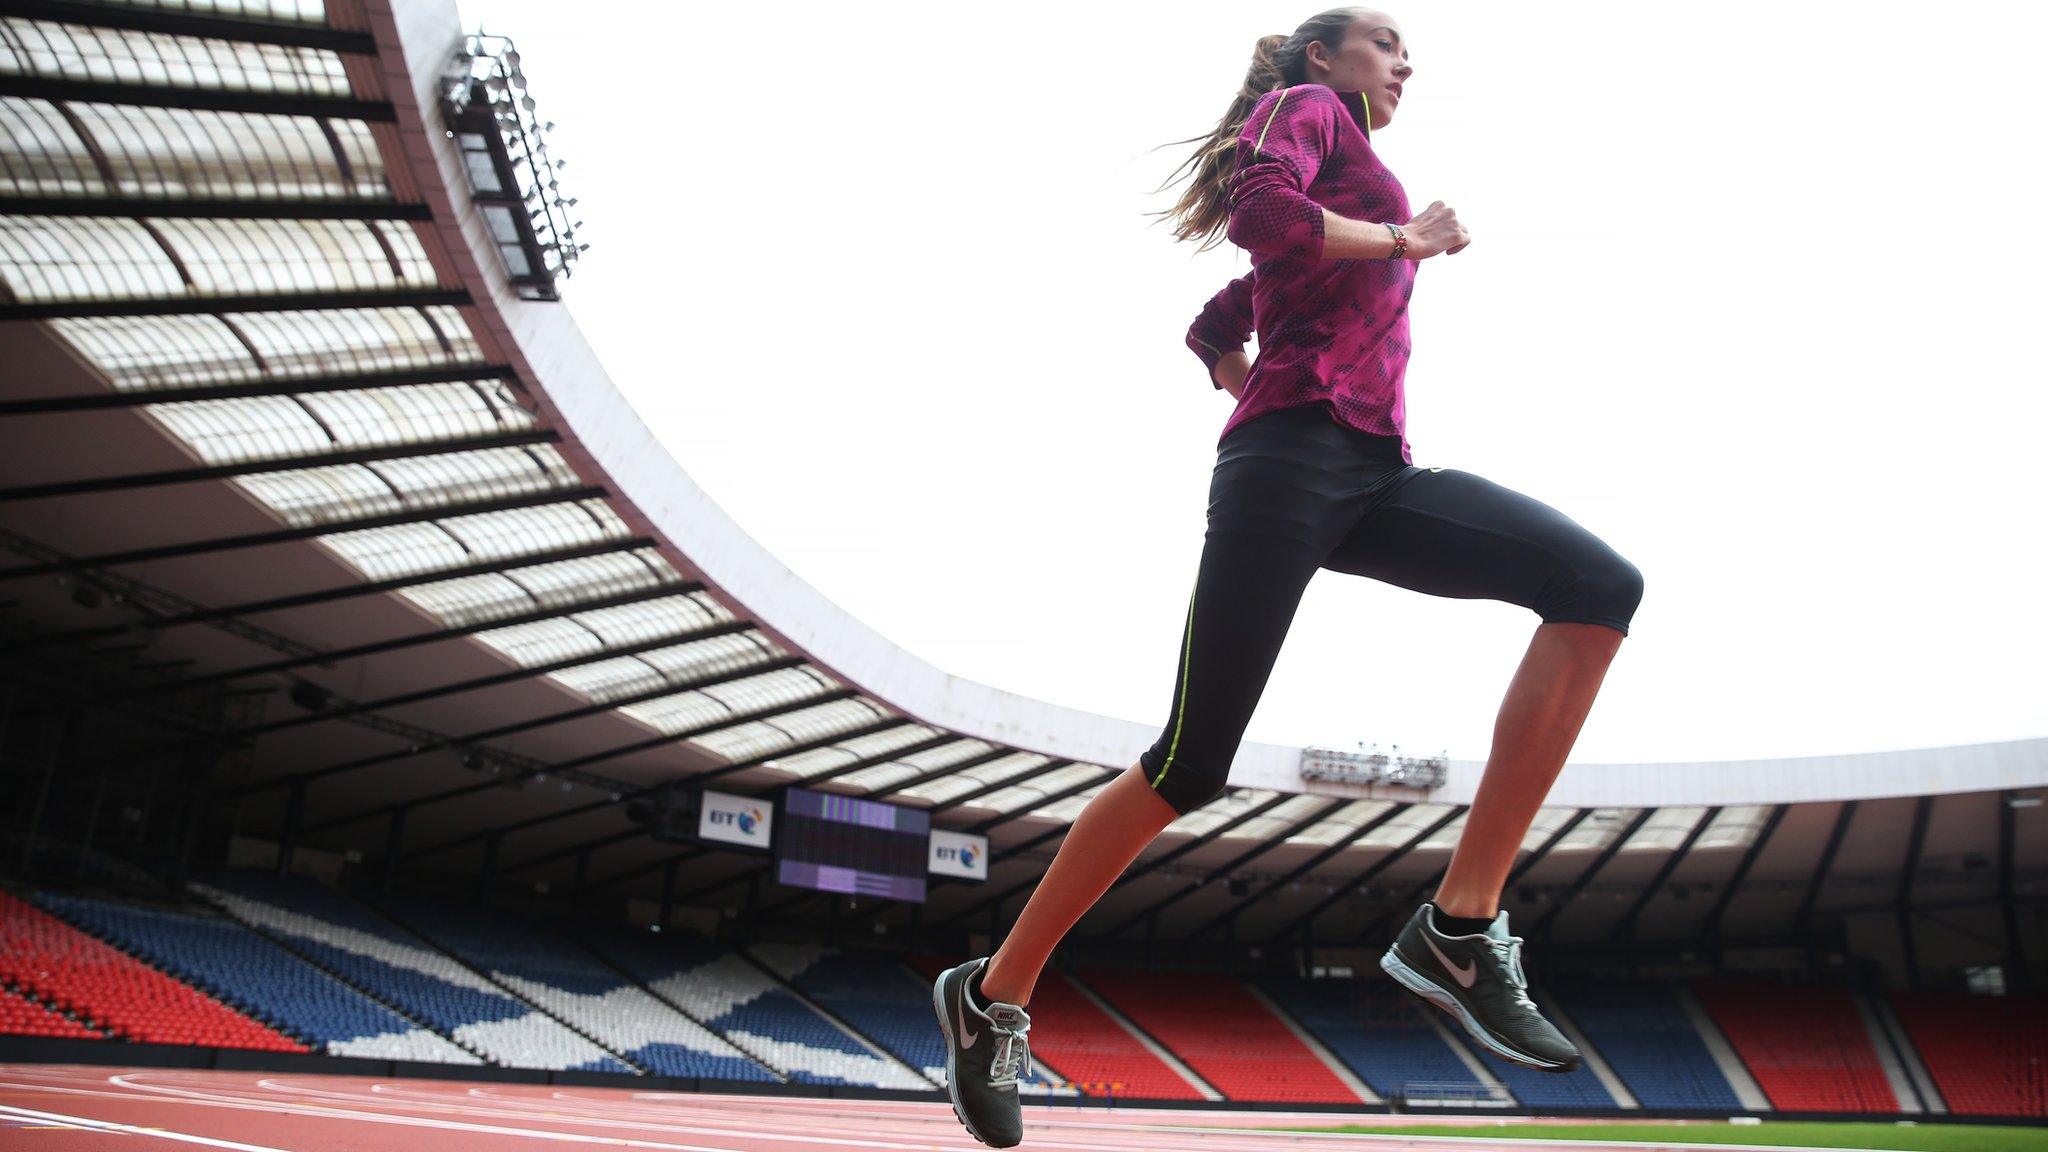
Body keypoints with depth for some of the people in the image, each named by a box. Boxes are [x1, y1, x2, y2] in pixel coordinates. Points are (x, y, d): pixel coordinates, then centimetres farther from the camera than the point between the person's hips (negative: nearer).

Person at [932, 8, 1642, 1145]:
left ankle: (1459, 924, -16)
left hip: (1373, 475, 8)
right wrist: (1402, 236, 0)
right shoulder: (1306, 106, 12)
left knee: (1601, 589, -13)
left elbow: (1211, 332, 39)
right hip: (1292, 464, -8)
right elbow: (1263, 211, -12)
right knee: (1192, 762, -12)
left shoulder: (1354, 178, 36)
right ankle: (994, 993, 4)